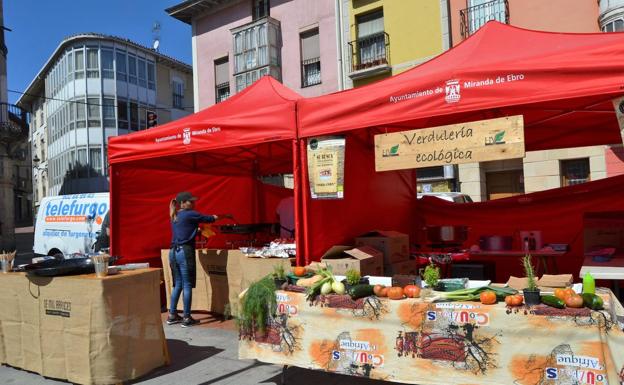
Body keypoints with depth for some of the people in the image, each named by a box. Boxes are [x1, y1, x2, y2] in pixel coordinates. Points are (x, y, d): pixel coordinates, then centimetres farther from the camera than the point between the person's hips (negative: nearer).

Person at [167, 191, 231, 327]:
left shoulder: (174, 217, 15)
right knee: (187, 285, -2)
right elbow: (210, 219, 0)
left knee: (178, 285, 15)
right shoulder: (189, 215, -7)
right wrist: (226, 216, 13)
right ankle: (187, 318, 3)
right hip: (185, 251, -8)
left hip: (173, 252, 8)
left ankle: (172, 315, 21)